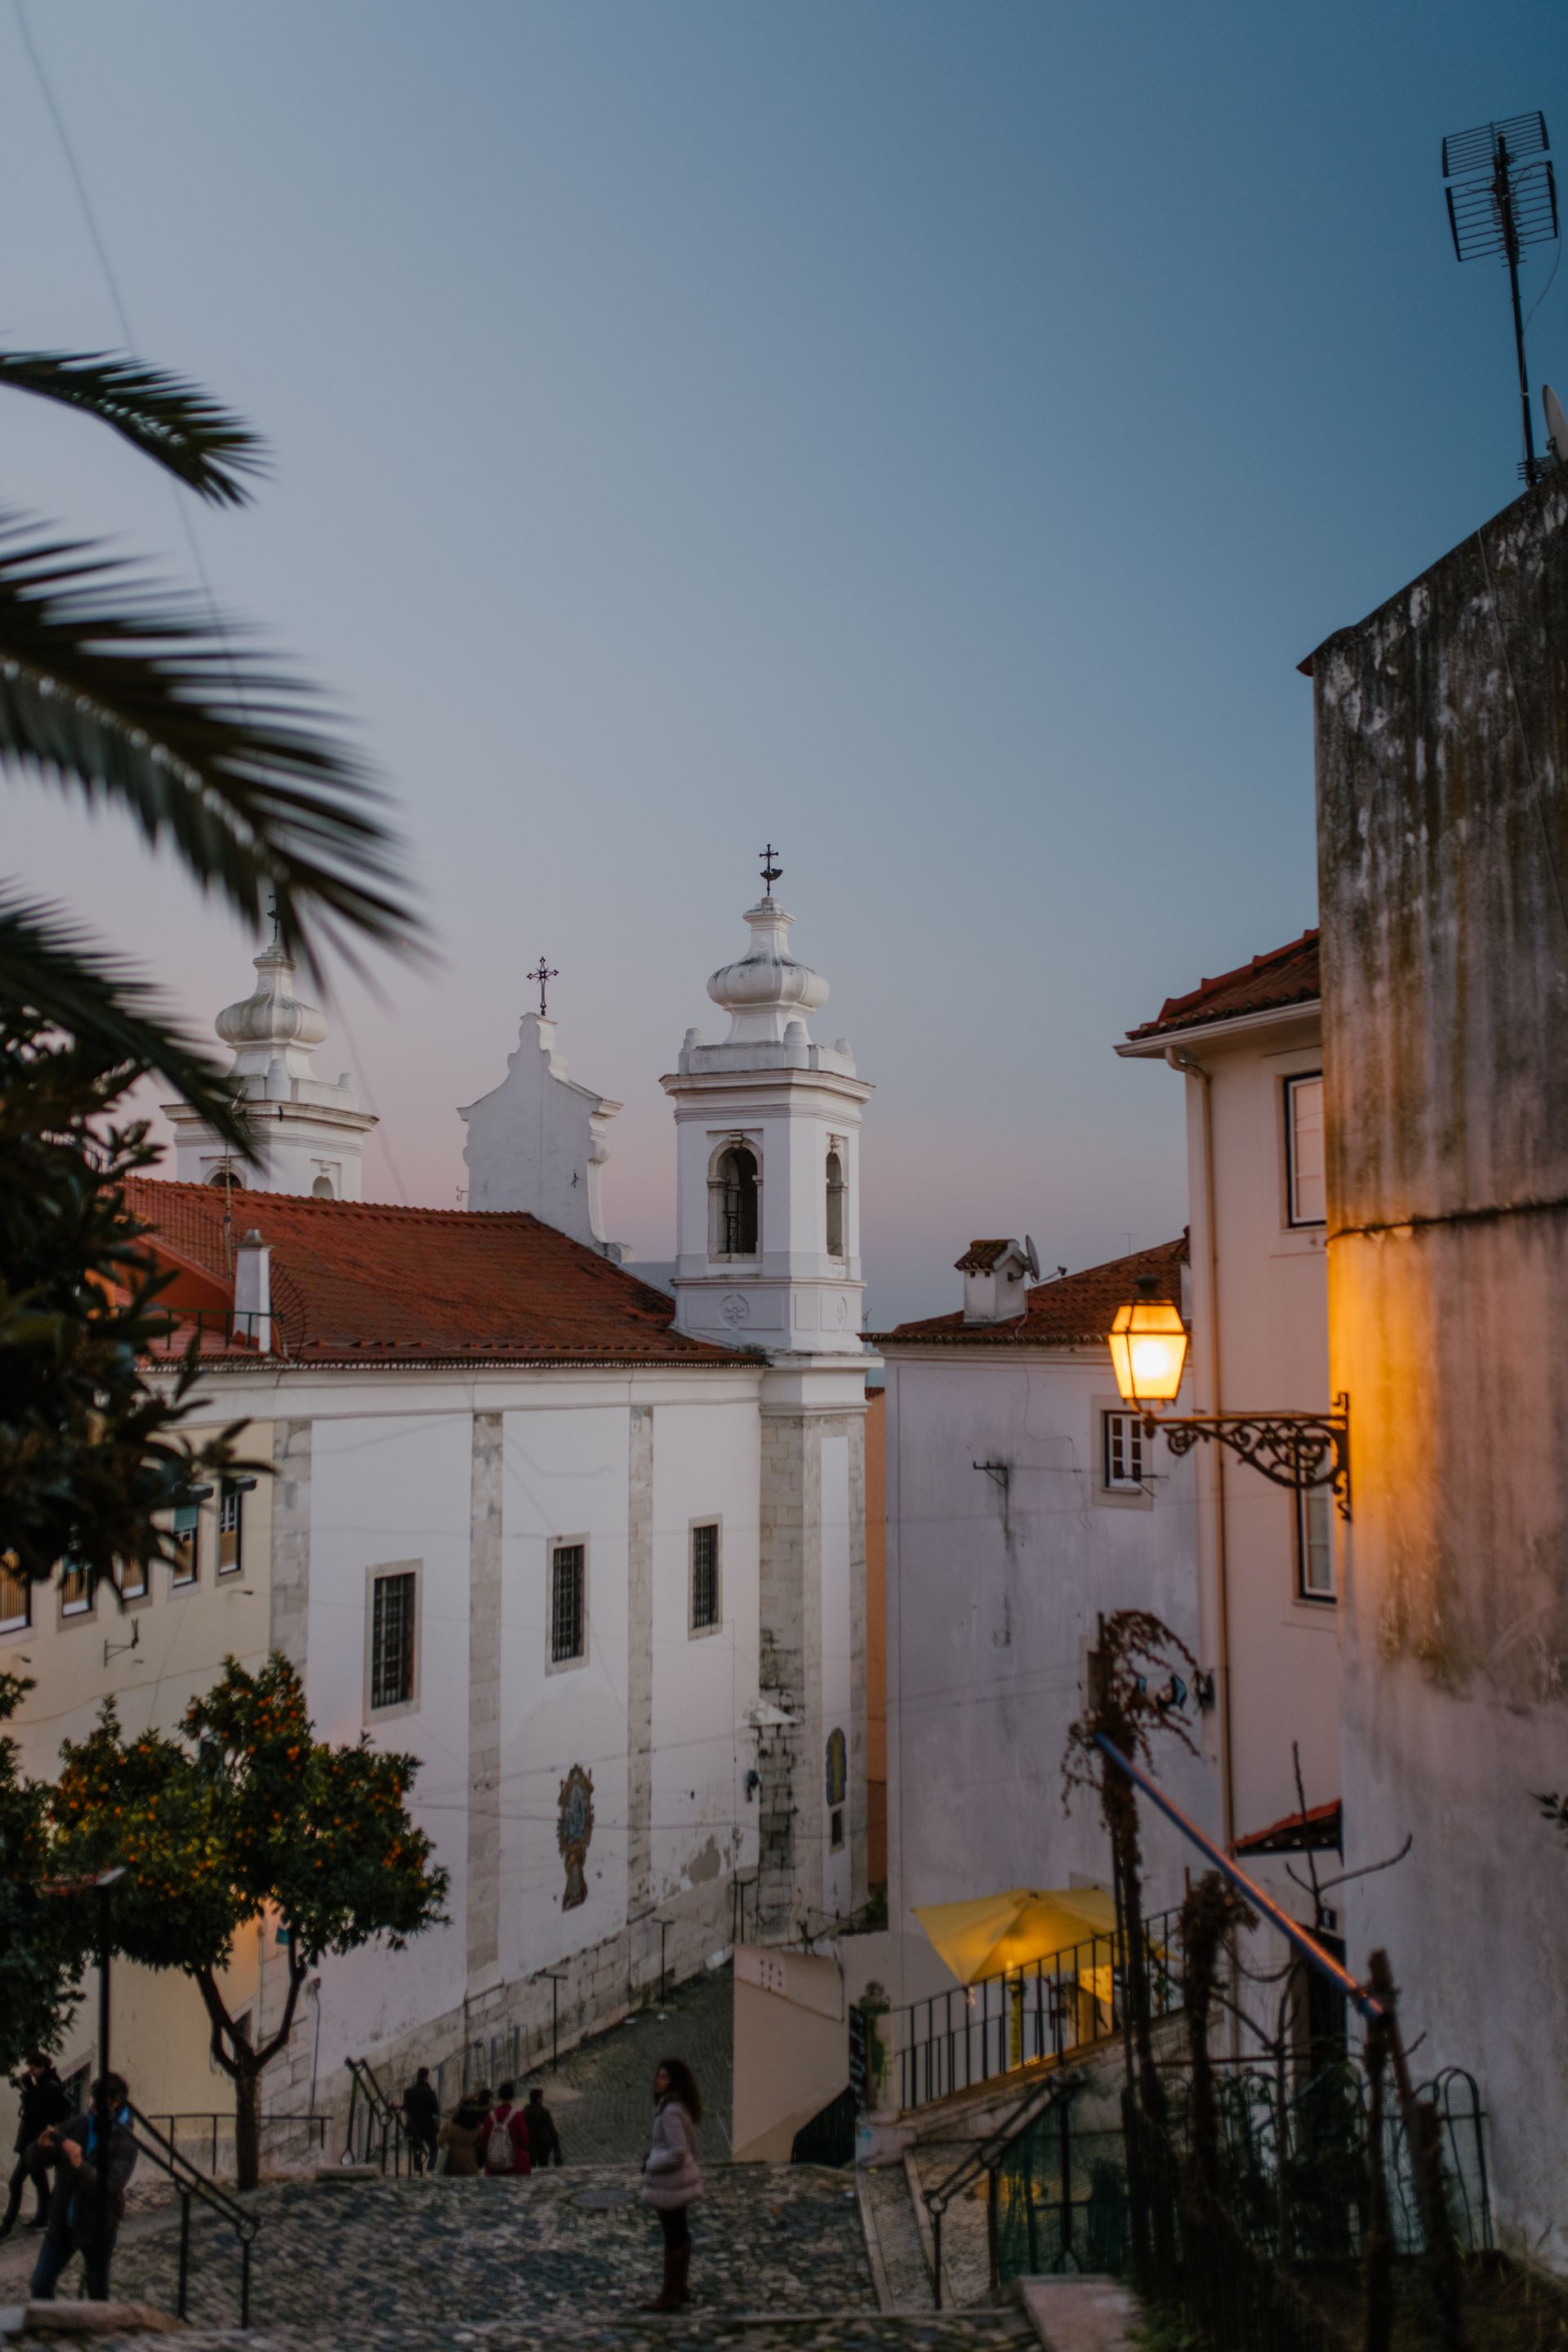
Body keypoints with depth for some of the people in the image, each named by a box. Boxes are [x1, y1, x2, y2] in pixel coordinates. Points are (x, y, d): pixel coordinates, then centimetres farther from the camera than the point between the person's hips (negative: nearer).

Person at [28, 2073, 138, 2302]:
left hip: (98, 2227, -4)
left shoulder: (124, 2143, -15)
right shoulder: (77, 2126, -3)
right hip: (62, 2222, 4)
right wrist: (43, 2147, -22)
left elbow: (112, 2187, -27)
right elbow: (37, 2161, 1)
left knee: (98, 2292, 10)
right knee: (40, 2285, 4)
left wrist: (81, 2165, -40)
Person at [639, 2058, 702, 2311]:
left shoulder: (671, 2112, -25)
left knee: (672, 2237, 1)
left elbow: (678, 2153, -28)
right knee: (680, 2234, 18)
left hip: (669, 2182, -10)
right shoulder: (682, 2106, 5)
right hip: (682, 2177, 10)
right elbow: (690, 2145, 16)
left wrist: (651, 2164, -15)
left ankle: (669, 2296, 10)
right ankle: (680, 2288, 29)